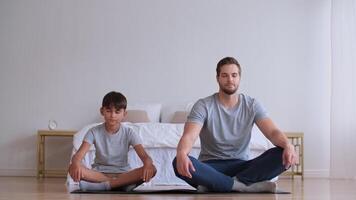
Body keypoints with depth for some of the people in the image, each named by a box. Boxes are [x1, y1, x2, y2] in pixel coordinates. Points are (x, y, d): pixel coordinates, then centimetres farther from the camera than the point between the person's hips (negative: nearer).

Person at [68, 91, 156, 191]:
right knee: (72, 168, -31)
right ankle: (123, 184, -31)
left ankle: (102, 185, -32)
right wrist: (75, 163, -43)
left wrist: (148, 164, -40)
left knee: (151, 169, -28)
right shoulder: (94, 132, -4)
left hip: (122, 173, 0)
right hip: (99, 173, 0)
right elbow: (79, 154, -17)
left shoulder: (129, 133, -3)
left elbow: (144, 156, -14)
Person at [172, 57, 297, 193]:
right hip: (211, 167, -2)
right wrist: (181, 153, -46)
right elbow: (189, 136, -20)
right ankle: (245, 186, -30)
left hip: (241, 166, 2)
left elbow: (272, 132, -11)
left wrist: (288, 145, -36)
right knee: (179, 163, -35)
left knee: (282, 156, -25)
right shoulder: (203, 106, -5)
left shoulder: (252, 105, 2)